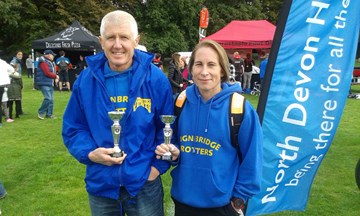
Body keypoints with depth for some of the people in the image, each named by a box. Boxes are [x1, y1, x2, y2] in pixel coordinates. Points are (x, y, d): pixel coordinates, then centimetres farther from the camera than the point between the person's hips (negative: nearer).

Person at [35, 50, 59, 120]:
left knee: (51, 99, 10)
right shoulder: (43, 62, -12)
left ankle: (49, 114, 18)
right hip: (44, 83, -10)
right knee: (48, 98, -18)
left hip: (50, 83, 10)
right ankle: (41, 112, -3)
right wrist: (55, 76, -7)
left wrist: (55, 77, 2)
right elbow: (47, 73, -19)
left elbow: (53, 71, 22)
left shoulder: (51, 62, 18)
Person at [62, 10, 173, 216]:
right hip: (101, 183, 2)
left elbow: (167, 128, -1)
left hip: (144, 183, -1)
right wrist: (90, 153, -13)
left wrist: (159, 166, -7)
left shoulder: (156, 79, -9)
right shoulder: (85, 80, -5)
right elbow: (73, 129, 4)